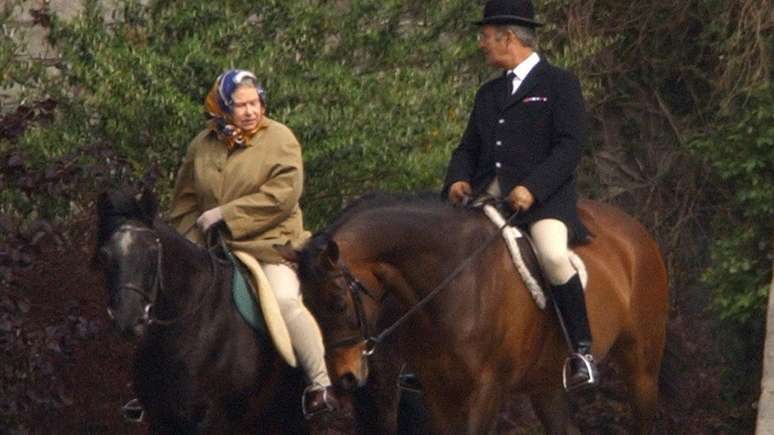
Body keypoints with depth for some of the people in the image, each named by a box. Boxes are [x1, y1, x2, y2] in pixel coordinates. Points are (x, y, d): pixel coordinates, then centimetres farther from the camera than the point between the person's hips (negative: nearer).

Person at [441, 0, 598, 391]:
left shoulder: (559, 84, 3)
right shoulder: (489, 94, 25)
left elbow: (569, 147, -8)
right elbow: (468, 148, 22)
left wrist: (532, 189, -21)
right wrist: (457, 180, -1)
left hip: (543, 198, -7)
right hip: (486, 196, 7)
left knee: (552, 255, -32)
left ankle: (582, 353, -22)